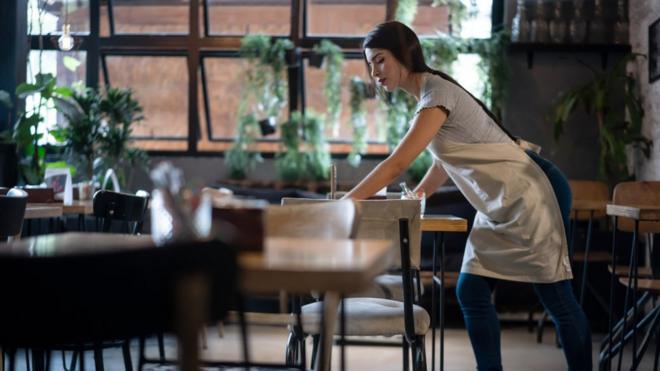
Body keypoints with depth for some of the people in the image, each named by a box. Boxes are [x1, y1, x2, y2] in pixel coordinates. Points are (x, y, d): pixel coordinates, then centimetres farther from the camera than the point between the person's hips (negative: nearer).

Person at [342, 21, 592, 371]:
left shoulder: (437, 94, -20)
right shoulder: (429, 94, 8)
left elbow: (396, 164, -26)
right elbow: (445, 159, 21)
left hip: (530, 197, -9)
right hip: (498, 206, 9)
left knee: (557, 298, -2)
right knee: (471, 292, 4)